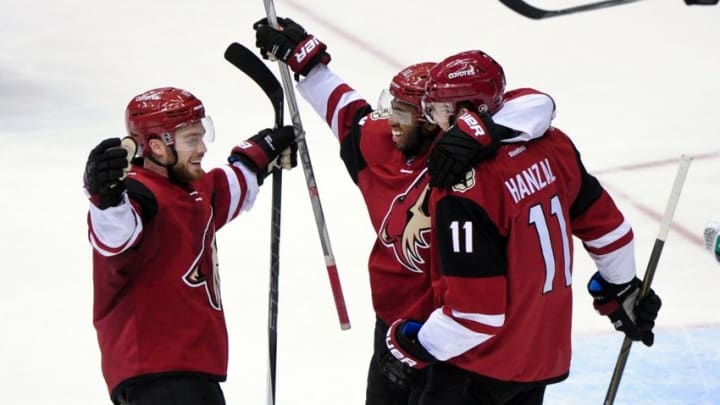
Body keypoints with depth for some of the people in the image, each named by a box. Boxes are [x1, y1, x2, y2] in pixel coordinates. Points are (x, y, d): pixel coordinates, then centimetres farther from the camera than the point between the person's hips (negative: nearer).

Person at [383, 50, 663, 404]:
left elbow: (475, 308, -25)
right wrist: (621, 290, 26)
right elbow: (603, 223, 10)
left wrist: (416, 342, -10)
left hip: (481, 366, -8)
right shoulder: (550, 145, -4)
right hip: (545, 353, 8)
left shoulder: (464, 192, -26)